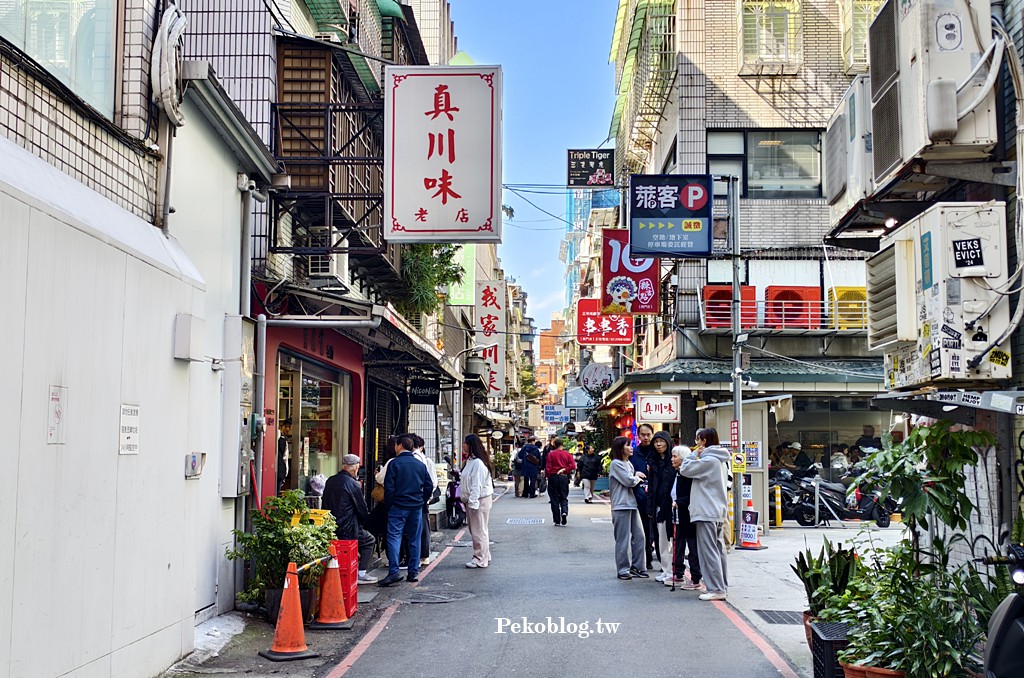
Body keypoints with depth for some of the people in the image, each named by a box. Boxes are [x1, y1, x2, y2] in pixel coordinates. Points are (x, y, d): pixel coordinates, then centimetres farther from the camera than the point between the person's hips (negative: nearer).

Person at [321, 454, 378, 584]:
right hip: (347, 529, -7)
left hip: (330, 529, 7)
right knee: (369, 540, 14)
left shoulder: (330, 481, 7)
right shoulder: (353, 484, -14)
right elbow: (362, 509, -7)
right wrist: (367, 523, 10)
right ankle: (361, 574, 6)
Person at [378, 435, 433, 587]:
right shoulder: (420, 465, 8)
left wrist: (388, 505, 1)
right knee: (414, 539, 10)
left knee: (394, 537, -6)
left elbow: (389, 487, -10)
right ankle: (413, 572, 11)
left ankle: (394, 572, -18)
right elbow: (429, 486, 8)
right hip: (417, 507, 5)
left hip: (398, 506, -5)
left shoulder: (394, 463, -7)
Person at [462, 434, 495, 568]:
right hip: (471, 500, 10)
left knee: (479, 531, -4)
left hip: (480, 500, -10)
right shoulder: (471, 461, 13)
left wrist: (473, 502, -23)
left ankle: (480, 559, 3)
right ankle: (484, 557, 23)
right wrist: (468, 501, 16)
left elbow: (477, 484, -22)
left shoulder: (478, 463, -19)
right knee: (474, 530, 15)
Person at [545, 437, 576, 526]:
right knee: (564, 498, 12)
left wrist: (547, 476, 4)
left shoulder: (551, 454, -5)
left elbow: (548, 467, -6)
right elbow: (573, 465, -9)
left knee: (554, 499, 5)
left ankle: (557, 520, 5)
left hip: (553, 477, -2)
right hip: (564, 478, 2)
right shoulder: (567, 454, 1)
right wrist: (564, 470, -2)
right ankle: (564, 512, -17)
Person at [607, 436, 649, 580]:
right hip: (621, 505, -8)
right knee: (623, 539, -2)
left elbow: (633, 481, 17)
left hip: (632, 503, 8)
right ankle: (623, 569, 5)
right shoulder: (616, 463, -10)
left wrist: (636, 477, -4)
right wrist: (637, 477, 3)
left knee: (639, 536, 6)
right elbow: (629, 481, -15)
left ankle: (637, 566, 15)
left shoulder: (628, 463, 17)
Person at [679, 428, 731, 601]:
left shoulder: (708, 460, -16)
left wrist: (695, 454, -2)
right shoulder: (720, 460, 15)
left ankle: (716, 589, -8)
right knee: (718, 548, 13)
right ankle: (722, 586, 19)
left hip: (707, 512, -10)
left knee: (709, 550, -7)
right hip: (718, 510, 10)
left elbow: (684, 469, -12)